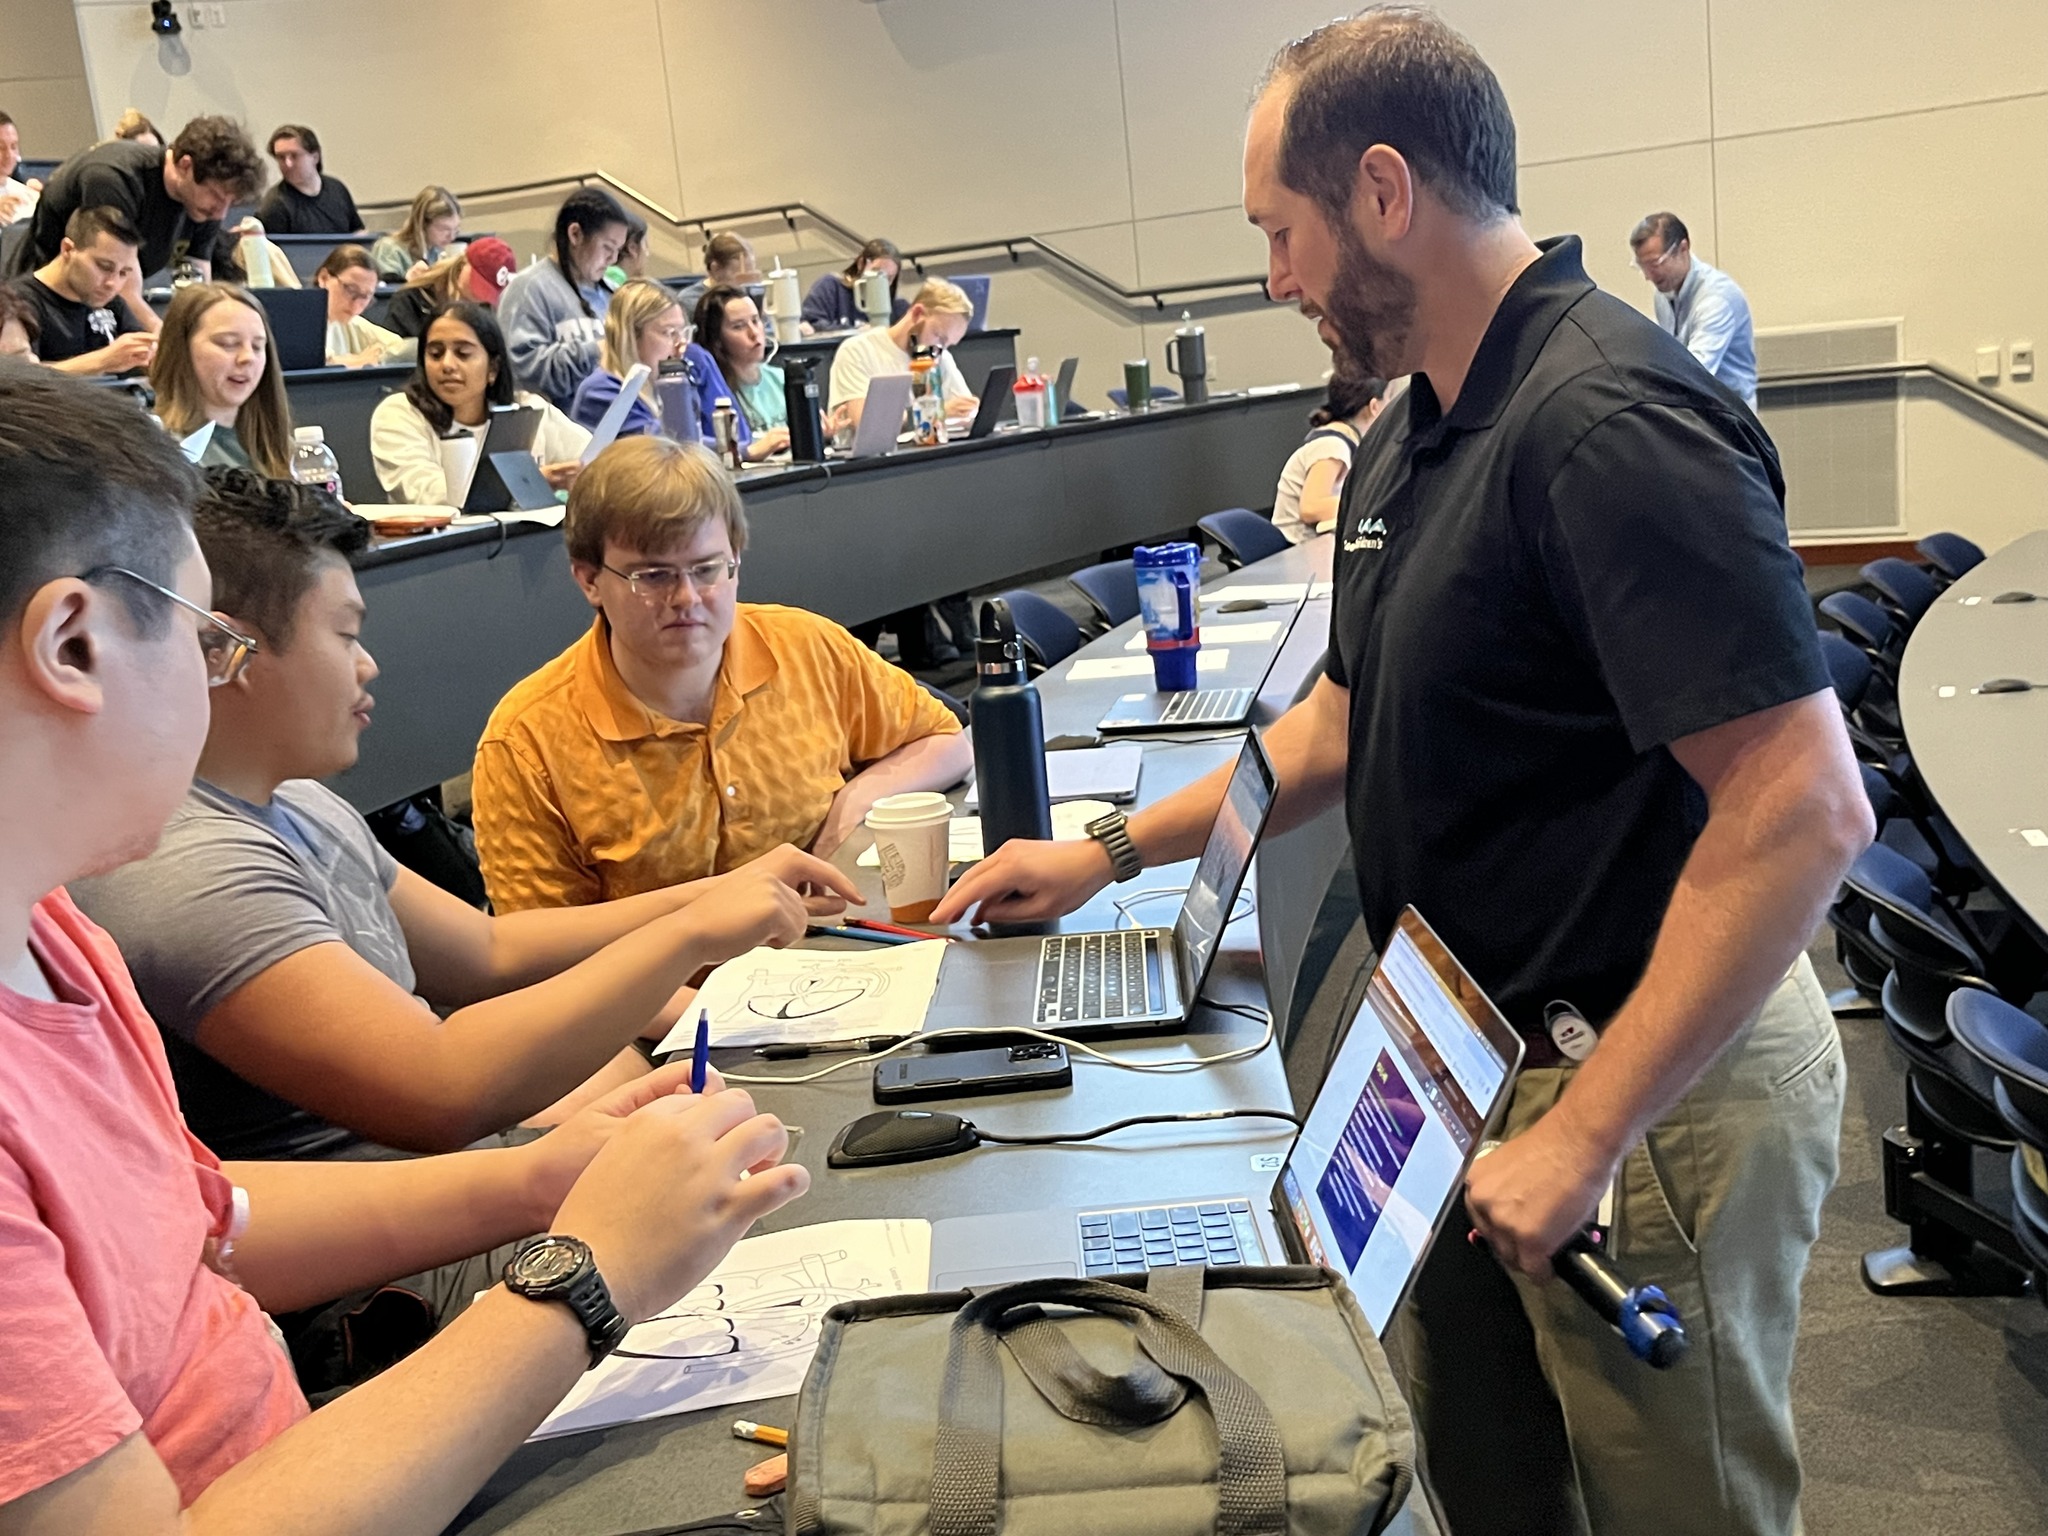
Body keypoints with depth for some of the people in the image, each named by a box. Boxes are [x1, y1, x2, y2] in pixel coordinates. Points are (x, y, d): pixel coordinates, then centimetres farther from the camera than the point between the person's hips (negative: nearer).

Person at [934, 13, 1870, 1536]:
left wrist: (1585, 1132, -26)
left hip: (1651, 1084, -9)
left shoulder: (1609, 424, -24)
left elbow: (1806, 806, -29)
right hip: (1483, 1058, 9)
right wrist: (1109, 852, 16)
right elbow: (1342, 723, 18)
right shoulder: (1409, 446, 8)